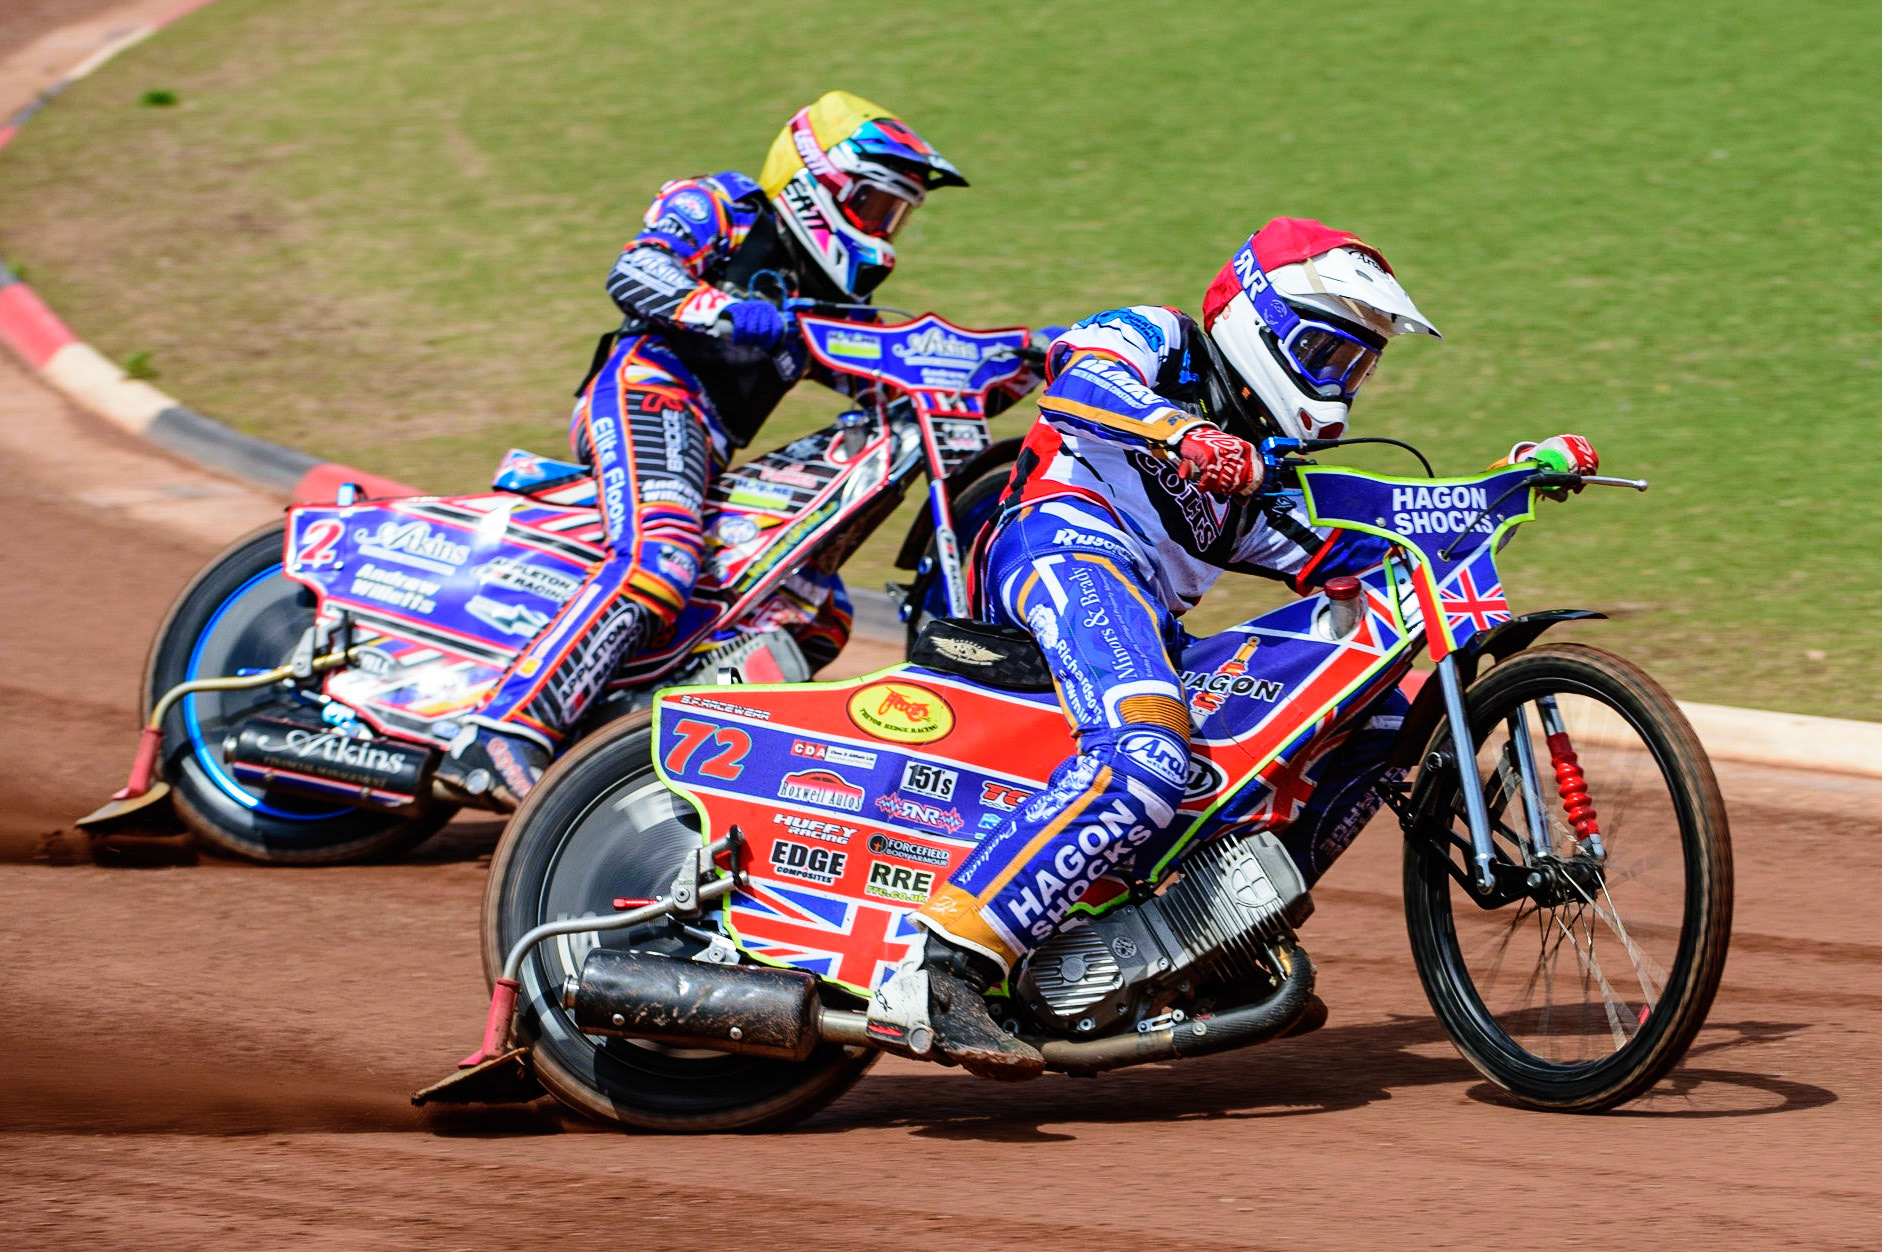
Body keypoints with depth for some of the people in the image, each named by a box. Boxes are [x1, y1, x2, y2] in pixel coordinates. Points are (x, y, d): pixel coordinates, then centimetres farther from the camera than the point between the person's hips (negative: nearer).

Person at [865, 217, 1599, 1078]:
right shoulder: (1152, 339, 13)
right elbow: (1079, 381, -10)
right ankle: (935, 975, -44)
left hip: (1153, 631, 9)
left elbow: (1354, 553, 28)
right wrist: (1183, 434, -30)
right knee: (1147, 760, -36)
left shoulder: (1264, 469, 36)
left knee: (1374, 717, 6)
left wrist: (1523, 477, 20)